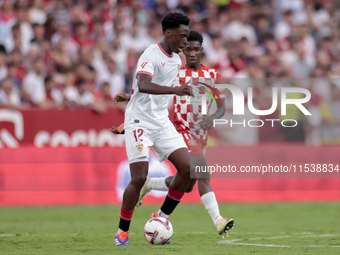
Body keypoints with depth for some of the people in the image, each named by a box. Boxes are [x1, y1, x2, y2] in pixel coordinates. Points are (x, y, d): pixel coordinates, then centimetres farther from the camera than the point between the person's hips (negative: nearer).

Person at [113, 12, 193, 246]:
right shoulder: (151, 56, -17)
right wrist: (175, 90, -48)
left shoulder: (176, 59, 10)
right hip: (140, 121, -8)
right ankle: (122, 231, 3)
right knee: (139, 178, -13)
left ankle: (161, 217, 7)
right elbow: (143, 85, -37)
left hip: (162, 122, 8)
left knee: (188, 168, -6)